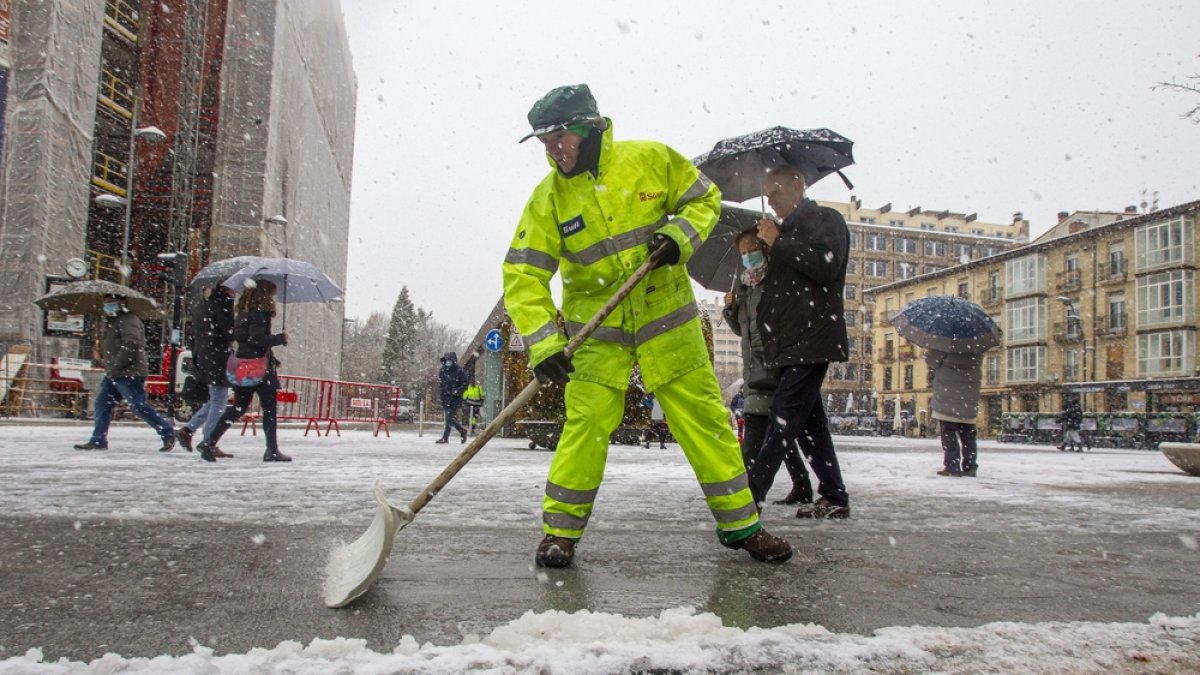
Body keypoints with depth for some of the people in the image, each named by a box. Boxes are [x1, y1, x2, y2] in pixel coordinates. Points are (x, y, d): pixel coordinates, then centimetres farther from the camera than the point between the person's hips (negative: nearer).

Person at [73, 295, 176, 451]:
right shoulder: (109, 322, 21)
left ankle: (168, 433, -4)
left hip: (129, 374, -10)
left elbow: (131, 344, -24)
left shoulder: (128, 320, -12)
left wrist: (116, 364, -22)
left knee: (139, 406, -11)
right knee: (101, 404, 10)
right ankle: (98, 440, 17)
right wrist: (101, 354, 11)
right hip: (113, 374, 10)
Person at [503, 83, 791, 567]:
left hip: (666, 314, 0)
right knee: (587, 423, -9)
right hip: (597, 325, 0)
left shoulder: (651, 159, -8)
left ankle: (740, 525, 17)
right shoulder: (548, 198, -7)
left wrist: (680, 236, -15)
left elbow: (704, 198, 6)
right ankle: (560, 530, 9)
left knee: (703, 415, 3)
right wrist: (542, 343, -23)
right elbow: (524, 274, -11)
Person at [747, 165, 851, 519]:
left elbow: (825, 264, -17)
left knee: (785, 416, -13)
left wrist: (778, 242, -12)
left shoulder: (825, 219, 1)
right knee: (808, 421, 8)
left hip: (811, 340, -9)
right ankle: (834, 499, 14)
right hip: (791, 344, 9)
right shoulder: (789, 230, 26)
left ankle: (750, 494, -17)